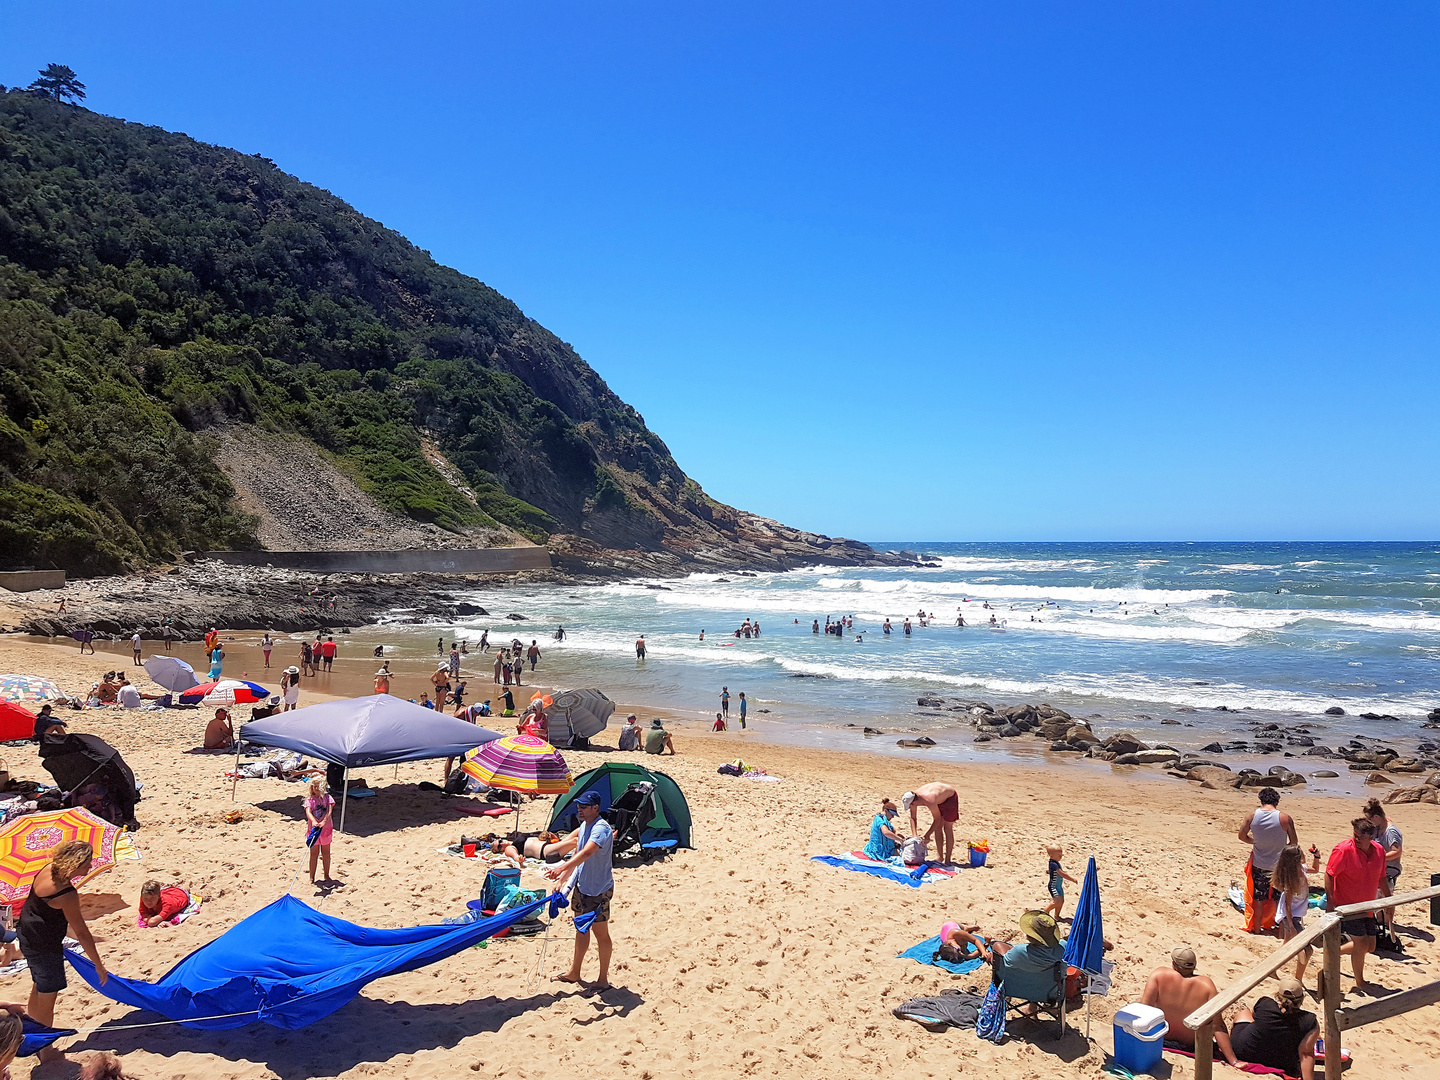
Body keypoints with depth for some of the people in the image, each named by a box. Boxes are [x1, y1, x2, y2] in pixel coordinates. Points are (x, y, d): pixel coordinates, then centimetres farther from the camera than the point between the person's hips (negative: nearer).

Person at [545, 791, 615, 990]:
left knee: (601, 933, 3)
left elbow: (587, 853, -39)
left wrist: (562, 868, -50)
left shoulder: (601, 828, -23)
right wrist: (564, 880, 15)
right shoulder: (584, 825, 6)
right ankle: (574, 972, 34)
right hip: (581, 886, 9)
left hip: (599, 889, -9)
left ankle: (603, 979, 15)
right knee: (581, 929, 20)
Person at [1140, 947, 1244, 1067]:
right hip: (1194, 1044, 0)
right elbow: (1218, 1027, -21)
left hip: (1161, 1036, 0)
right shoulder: (1206, 984, -21)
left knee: (1142, 992, 25)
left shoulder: (1159, 974, -21)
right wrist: (1233, 1061, -15)